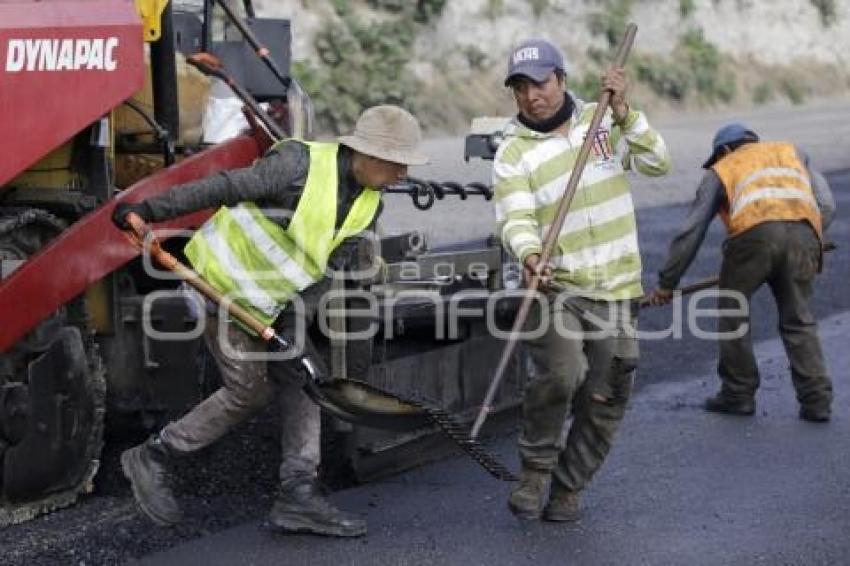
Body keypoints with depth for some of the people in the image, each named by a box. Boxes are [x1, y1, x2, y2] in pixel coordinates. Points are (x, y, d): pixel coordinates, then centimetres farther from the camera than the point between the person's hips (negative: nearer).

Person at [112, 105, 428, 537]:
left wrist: (295, 322, -14)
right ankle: (151, 459, 11)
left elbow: (324, 267, -2)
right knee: (250, 391, -4)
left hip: (269, 295, 8)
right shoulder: (301, 165, -26)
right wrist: (150, 211, -22)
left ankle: (298, 497, 4)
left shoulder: (368, 206, -3)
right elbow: (225, 188, -23)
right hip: (221, 279, -8)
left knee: (300, 378, 1)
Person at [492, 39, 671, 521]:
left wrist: (623, 112, -14)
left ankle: (569, 486, 24)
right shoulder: (514, 153, -4)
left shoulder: (603, 121, 5)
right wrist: (530, 254, -36)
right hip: (556, 286, -3)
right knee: (561, 374, -26)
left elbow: (658, 163, -3)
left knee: (606, 401, 3)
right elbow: (516, 219, -15)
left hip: (615, 288, 3)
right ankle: (537, 469, -3)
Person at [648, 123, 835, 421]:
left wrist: (666, 282, 28)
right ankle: (816, 399, 7)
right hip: (804, 233, 2)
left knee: (733, 311, 17)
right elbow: (826, 205, 21)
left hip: (755, 231, -2)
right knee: (798, 320, 14)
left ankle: (738, 394, 19)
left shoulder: (721, 170, 29)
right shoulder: (793, 153, 35)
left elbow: (691, 231, 24)